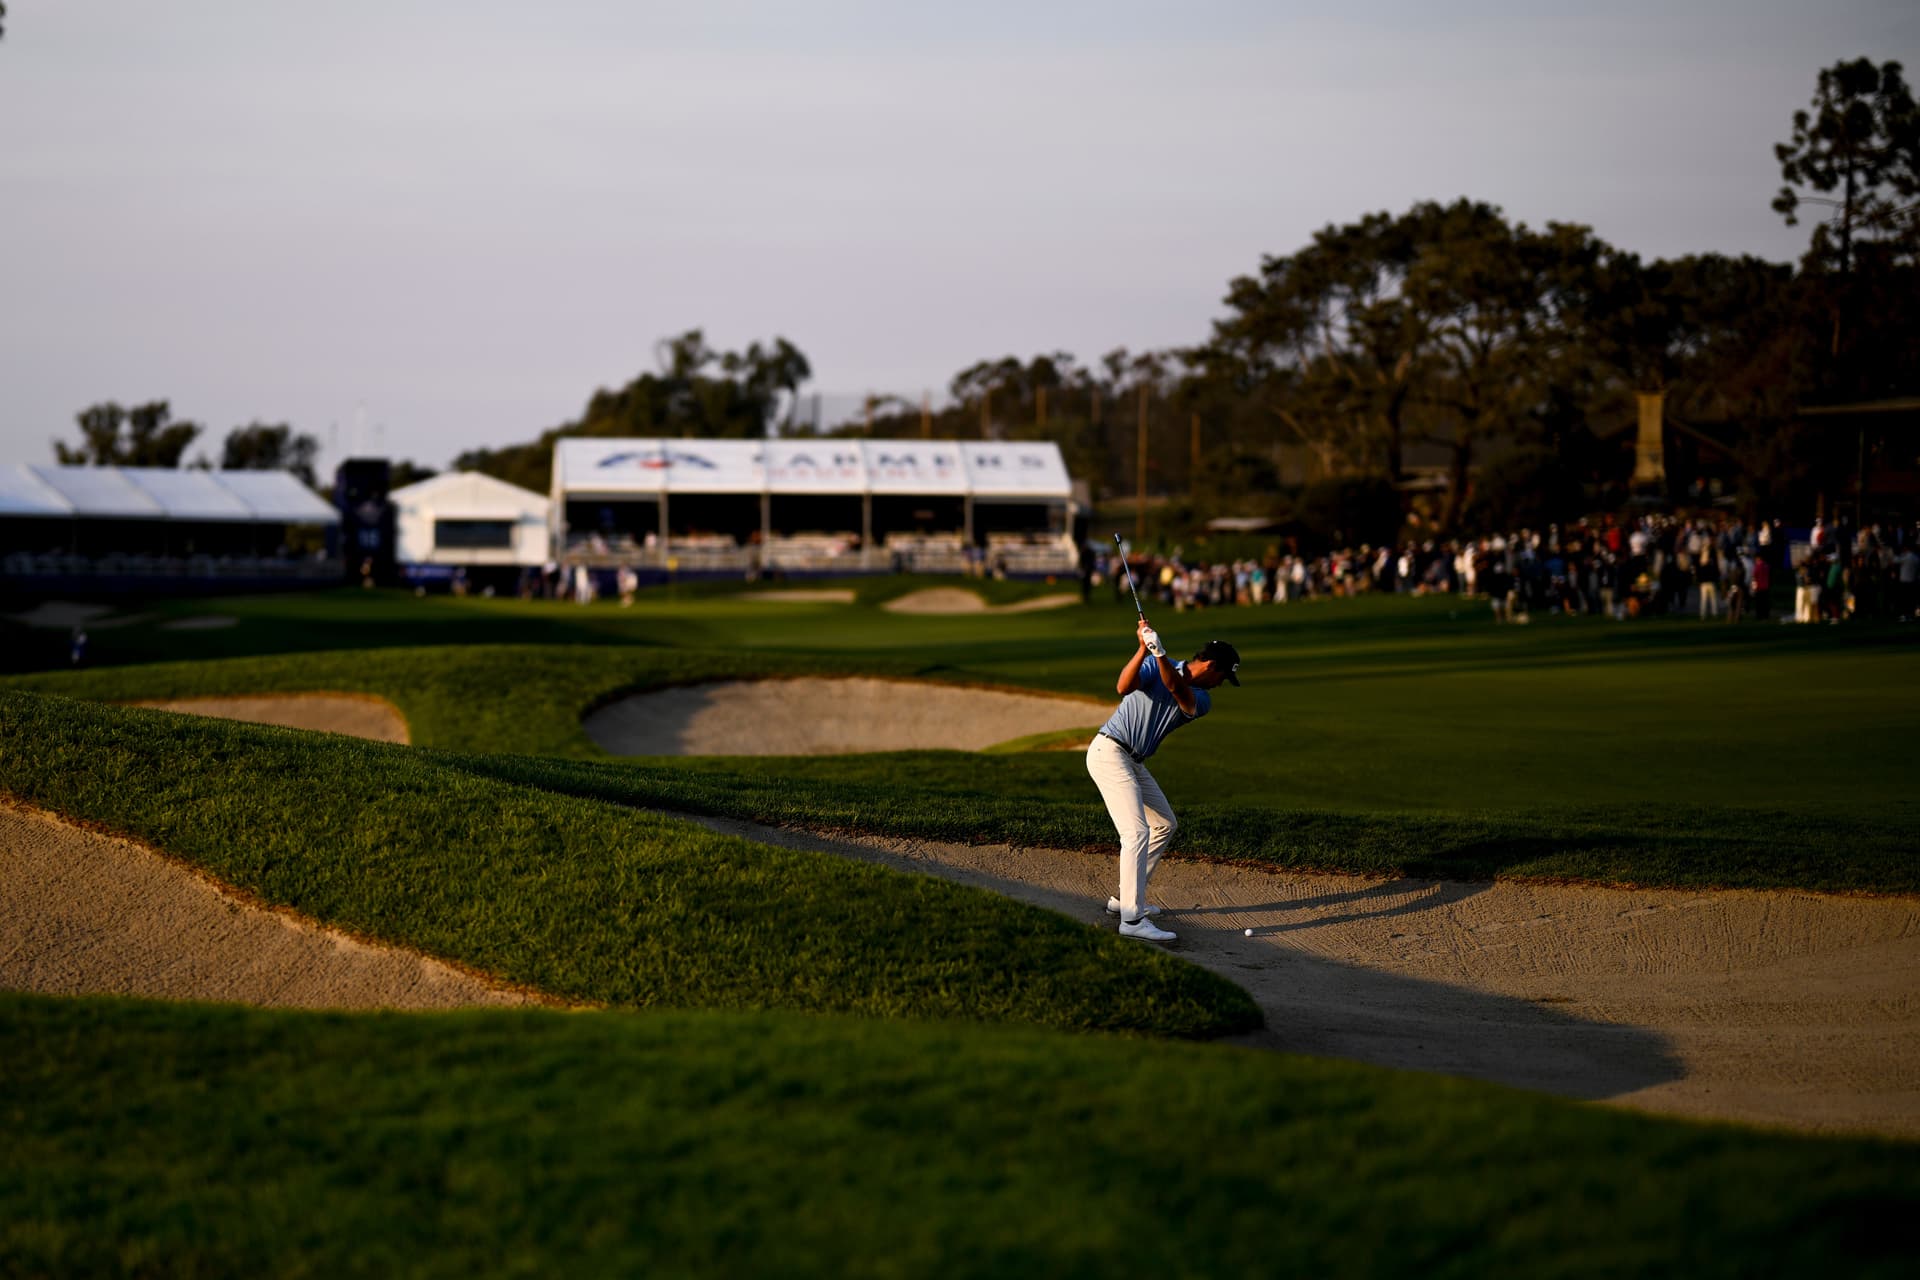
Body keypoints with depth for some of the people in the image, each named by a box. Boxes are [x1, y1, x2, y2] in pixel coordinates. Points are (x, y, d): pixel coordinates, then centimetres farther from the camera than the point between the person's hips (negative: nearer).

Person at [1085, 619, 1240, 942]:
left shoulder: (1201, 701, 4)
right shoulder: (1154, 665, -9)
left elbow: (1177, 689, -19)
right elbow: (1123, 687, -27)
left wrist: (1159, 654, -36)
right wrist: (1144, 649, -37)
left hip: (1135, 763, 8)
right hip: (1110, 753, -8)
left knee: (1164, 824, 17)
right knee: (1137, 831, -17)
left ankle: (1125, 898, 25)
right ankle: (1132, 918, -22)